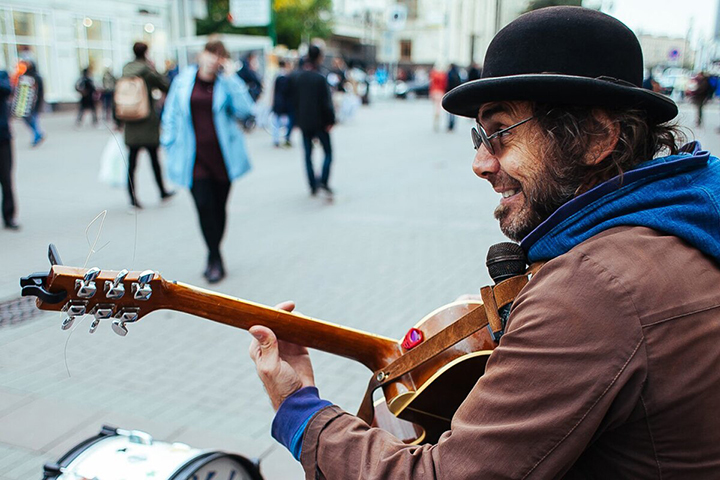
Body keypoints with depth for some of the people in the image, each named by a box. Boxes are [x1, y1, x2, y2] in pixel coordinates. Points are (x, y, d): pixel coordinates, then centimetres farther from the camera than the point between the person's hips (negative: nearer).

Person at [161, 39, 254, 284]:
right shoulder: (184, 80, 4)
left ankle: (214, 258, 26)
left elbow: (243, 109, -13)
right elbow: (171, 114, 11)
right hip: (194, 156, 0)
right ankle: (215, 259, 3)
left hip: (222, 154, 0)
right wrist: (170, 145, 7)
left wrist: (230, 77, -13)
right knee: (203, 204, -10)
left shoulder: (227, 83, 1)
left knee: (219, 206, 8)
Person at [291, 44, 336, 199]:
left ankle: (313, 186, 16)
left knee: (308, 154, 13)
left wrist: (298, 120, 14)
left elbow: (294, 100, 7)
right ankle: (324, 182, -11)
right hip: (319, 121, -5)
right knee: (328, 152, 6)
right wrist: (330, 120, -6)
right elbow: (327, 102, -15)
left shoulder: (297, 77, 1)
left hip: (304, 122, 5)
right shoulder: (320, 78, -16)